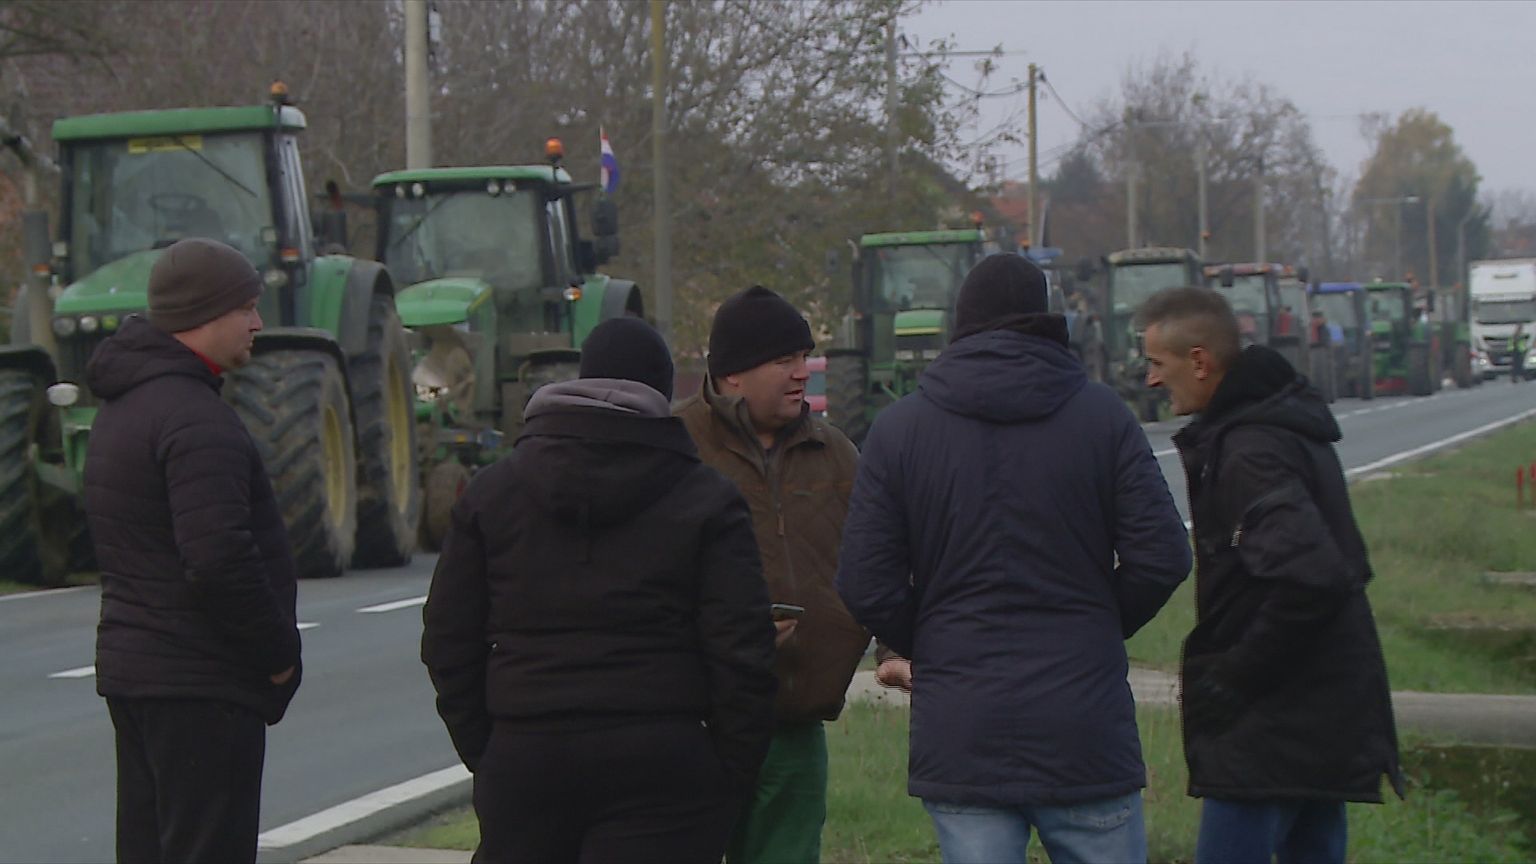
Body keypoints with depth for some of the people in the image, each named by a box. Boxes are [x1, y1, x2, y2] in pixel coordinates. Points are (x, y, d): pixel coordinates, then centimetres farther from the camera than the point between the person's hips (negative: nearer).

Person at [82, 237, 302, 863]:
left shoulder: (122, 408, 15)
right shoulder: (194, 416, -18)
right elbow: (219, 558, -27)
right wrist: (278, 655, -13)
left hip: (130, 667, 10)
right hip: (201, 681, -10)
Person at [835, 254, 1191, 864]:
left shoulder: (899, 429, 2)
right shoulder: (1101, 414, 1)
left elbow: (866, 586, -2)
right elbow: (1161, 558, -3)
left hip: (959, 738, 1)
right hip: (1085, 730, 0)